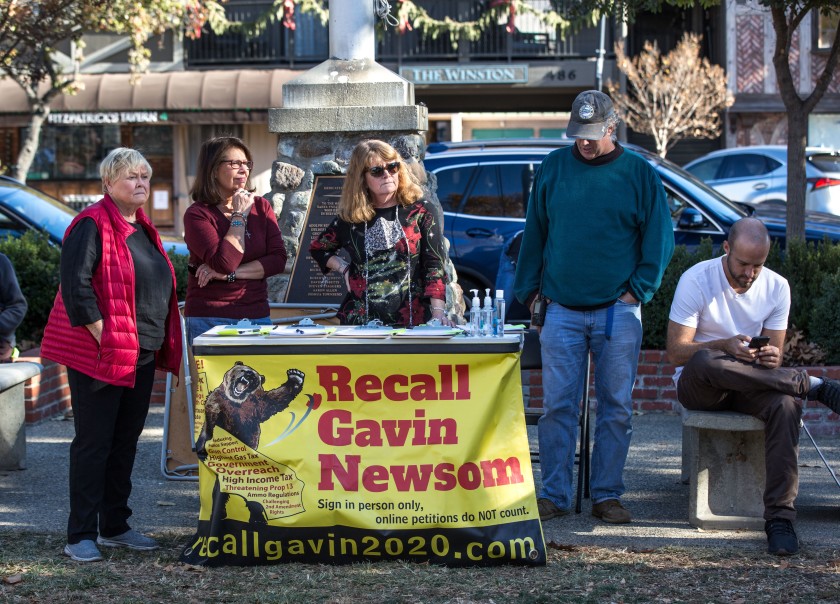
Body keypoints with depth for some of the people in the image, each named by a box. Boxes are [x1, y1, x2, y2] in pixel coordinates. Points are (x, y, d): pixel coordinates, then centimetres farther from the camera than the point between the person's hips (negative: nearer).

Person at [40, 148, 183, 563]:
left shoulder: (142, 228, 16)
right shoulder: (92, 225, -11)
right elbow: (75, 287, -18)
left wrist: (157, 344, 15)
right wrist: (104, 338, -19)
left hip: (142, 354, 8)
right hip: (100, 353, -8)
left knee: (126, 440, 13)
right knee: (93, 443, -4)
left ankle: (114, 527, 22)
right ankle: (81, 535, 1)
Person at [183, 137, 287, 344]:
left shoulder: (261, 207, 8)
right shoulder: (197, 214, -7)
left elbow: (278, 260, -2)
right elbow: (225, 263, -19)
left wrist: (229, 274, -12)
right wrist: (240, 215, -10)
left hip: (257, 316, 4)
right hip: (209, 320, -4)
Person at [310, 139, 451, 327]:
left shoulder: (419, 211, 1)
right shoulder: (350, 218, 7)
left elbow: (434, 265, -6)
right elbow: (318, 249, 24)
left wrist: (438, 311, -18)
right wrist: (343, 268, 6)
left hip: (413, 320, -2)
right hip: (360, 320, 2)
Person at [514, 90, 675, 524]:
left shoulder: (640, 174, 4)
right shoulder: (552, 169, 9)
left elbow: (659, 239, 7)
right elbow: (533, 235, 14)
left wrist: (637, 290, -2)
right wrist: (530, 291, 8)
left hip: (618, 311, -1)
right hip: (561, 310, 1)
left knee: (616, 407, 3)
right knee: (558, 406, -1)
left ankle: (607, 495, 11)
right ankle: (554, 495, 6)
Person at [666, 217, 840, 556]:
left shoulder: (777, 287, 1)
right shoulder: (696, 280, -11)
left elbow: (774, 353, 3)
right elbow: (676, 352, -14)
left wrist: (772, 359, -24)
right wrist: (725, 346, -31)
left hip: (750, 386, 2)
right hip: (698, 387, -2)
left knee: (785, 403, -33)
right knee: (704, 362, -40)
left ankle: (780, 518, -33)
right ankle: (812, 386, -27)